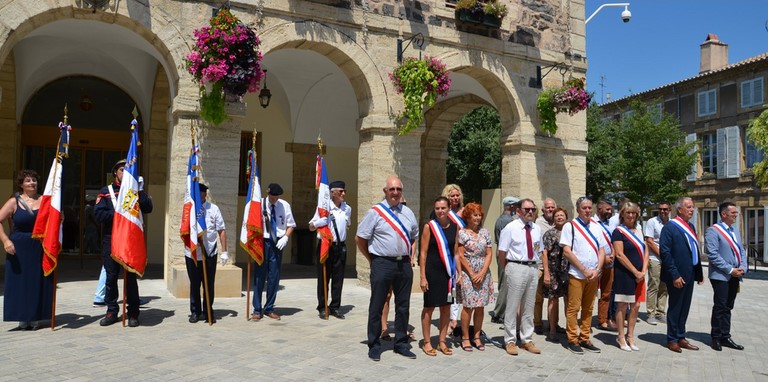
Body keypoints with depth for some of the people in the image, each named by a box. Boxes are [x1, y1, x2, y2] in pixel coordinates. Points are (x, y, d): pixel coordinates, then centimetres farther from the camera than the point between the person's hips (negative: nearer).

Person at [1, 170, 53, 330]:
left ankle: (35, 318, 16)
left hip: (40, 249, 2)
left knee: (38, 283, 5)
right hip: (19, 248, -2)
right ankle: (23, 319, 12)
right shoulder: (14, 202, 0)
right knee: (20, 282, 3)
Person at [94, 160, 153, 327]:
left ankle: (133, 313, 7)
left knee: (131, 277, 2)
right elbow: (98, 214, -5)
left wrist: (140, 191, -15)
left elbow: (148, 208, -6)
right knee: (111, 277, 4)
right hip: (111, 240, 0)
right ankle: (112, 312, 15)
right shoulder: (105, 191, 7)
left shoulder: (135, 191, 10)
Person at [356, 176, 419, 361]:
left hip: (404, 264, 5)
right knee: (377, 306, 3)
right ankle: (374, 346, 15)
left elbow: (415, 237, 24)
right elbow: (360, 238, -3)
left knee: (403, 306, 13)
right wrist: (372, 260, 1)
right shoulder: (375, 212, -5)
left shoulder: (408, 213, 11)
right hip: (382, 264, -5)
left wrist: (409, 255, 13)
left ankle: (401, 343, 26)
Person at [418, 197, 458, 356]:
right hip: (432, 271, -4)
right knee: (429, 307, 4)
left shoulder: (454, 227, 6)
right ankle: (427, 342, 16)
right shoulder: (429, 226, -6)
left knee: (446, 307, 10)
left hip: (448, 272, 4)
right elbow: (423, 253, -7)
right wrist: (422, 276, -11)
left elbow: (455, 252, 11)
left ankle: (442, 342, 23)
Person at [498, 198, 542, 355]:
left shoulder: (537, 229, 10)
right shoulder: (510, 228, -7)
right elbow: (502, 252, -6)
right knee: (512, 306, 0)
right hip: (516, 268, -5)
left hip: (533, 268, 6)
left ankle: (527, 340, 24)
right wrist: (508, 269, 0)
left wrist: (535, 265, 9)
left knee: (529, 306, 13)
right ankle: (510, 341, 10)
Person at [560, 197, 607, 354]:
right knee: (573, 308, -1)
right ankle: (572, 340, 8)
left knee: (588, 308, 11)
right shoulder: (570, 226, -5)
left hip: (594, 275, 5)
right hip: (576, 275, -5)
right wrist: (584, 270, -12)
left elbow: (602, 250, 10)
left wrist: (597, 270, -5)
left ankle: (584, 339, 20)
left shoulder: (596, 227, 11)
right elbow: (567, 251, -10)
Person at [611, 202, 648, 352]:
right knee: (622, 306, 1)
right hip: (624, 274, -7)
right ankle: (621, 338, 10)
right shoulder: (618, 231, -7)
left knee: (635, 306, 9)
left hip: (639, 275, 7)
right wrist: (635, 272, -14)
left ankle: (630, 337, 19)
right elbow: (619, 255, -14)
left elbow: (646, 252, 11)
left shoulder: (639, 231, 13)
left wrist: (643, 271, -4)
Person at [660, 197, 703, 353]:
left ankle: (680, 338, 26)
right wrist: (675, 275, -20)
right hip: (677, 277, -8)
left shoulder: (690, 227, 12)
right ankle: (672, 340, 16)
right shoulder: (669, 227, -13)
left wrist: (699, 272, 11)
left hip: (689, 275, 8)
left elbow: (695, 250, 16)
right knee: (675, 308, 4)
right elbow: (665, 252, -18)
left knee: (684, 308, 15)